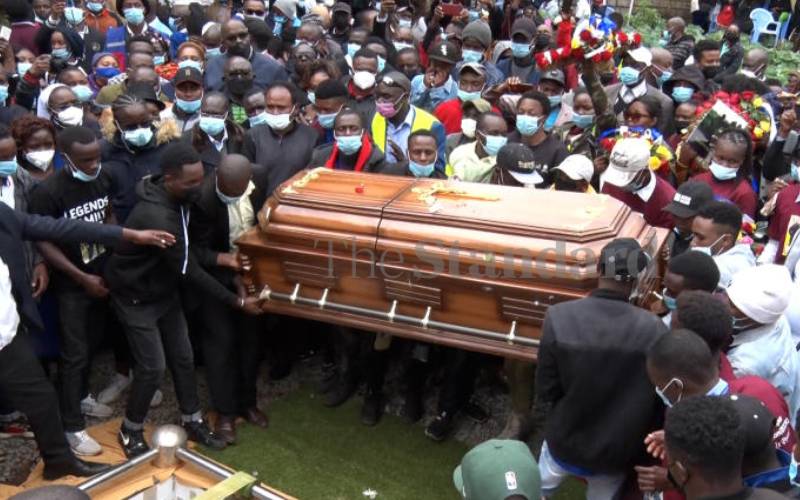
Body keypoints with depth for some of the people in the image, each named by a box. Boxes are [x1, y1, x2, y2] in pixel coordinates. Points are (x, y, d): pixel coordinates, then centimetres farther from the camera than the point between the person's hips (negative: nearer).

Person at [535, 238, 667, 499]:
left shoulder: (559, 317, -23)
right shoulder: (654, 330, -22)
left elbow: (545, 391, -14)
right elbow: (660, 403, -10)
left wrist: (555, 423, 6)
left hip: (564, 442, 0)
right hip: (616, 453, 0)